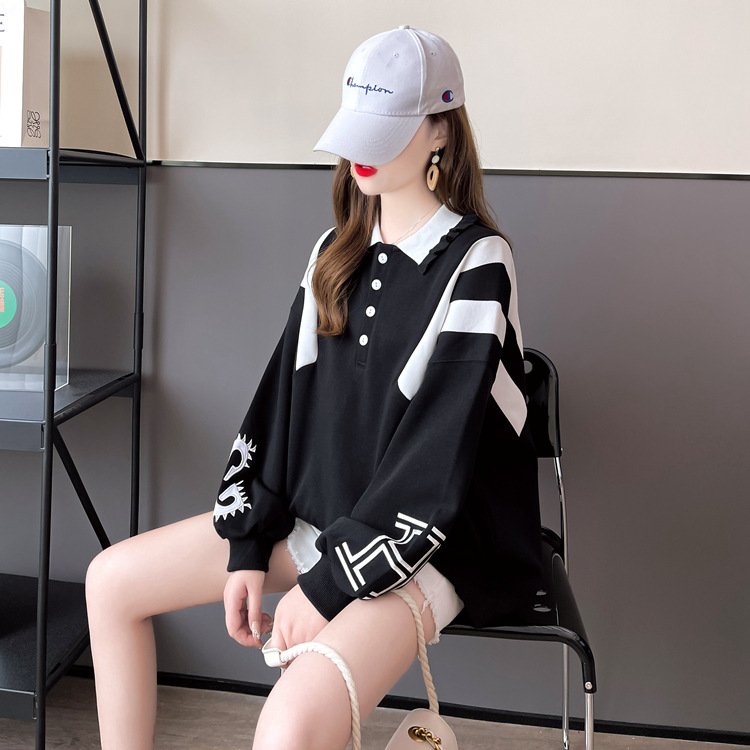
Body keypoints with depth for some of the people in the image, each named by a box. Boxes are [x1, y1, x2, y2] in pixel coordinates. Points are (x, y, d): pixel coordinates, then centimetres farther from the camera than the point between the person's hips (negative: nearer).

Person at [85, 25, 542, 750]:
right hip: (316, 513, 7)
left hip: (431, 544, -7)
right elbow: (284, 399, 6)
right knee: (111, 580, 3)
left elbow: (439, 458, -18)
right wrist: (249, 548, -2)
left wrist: (329, 582, -18)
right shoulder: (335, 254, 8)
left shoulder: (476, 263, -13)